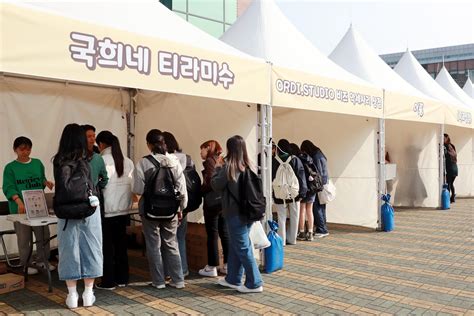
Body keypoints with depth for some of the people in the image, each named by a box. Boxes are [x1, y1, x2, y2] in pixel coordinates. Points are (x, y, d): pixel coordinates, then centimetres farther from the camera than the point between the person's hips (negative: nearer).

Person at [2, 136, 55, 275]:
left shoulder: (38, 163, 10)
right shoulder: (10, 168, -1)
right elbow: (8, 188, -10)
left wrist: (46, 183, -5)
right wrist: (19, 201, -25)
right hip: (20, 208, -3)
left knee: (44, 234, 7)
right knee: (24, 238, 3)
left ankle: (42, 260, 22)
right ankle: (25, 264, 15)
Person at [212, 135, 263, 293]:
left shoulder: (229, 167, -15)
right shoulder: (247, 166, 4)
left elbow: (216, 185, -6)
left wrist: (217, 169, 10)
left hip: (235, 212, -7)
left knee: (243, 248, 1)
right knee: (235, 246, 18)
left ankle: (255, 283, 6)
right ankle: (233, 279, 29)